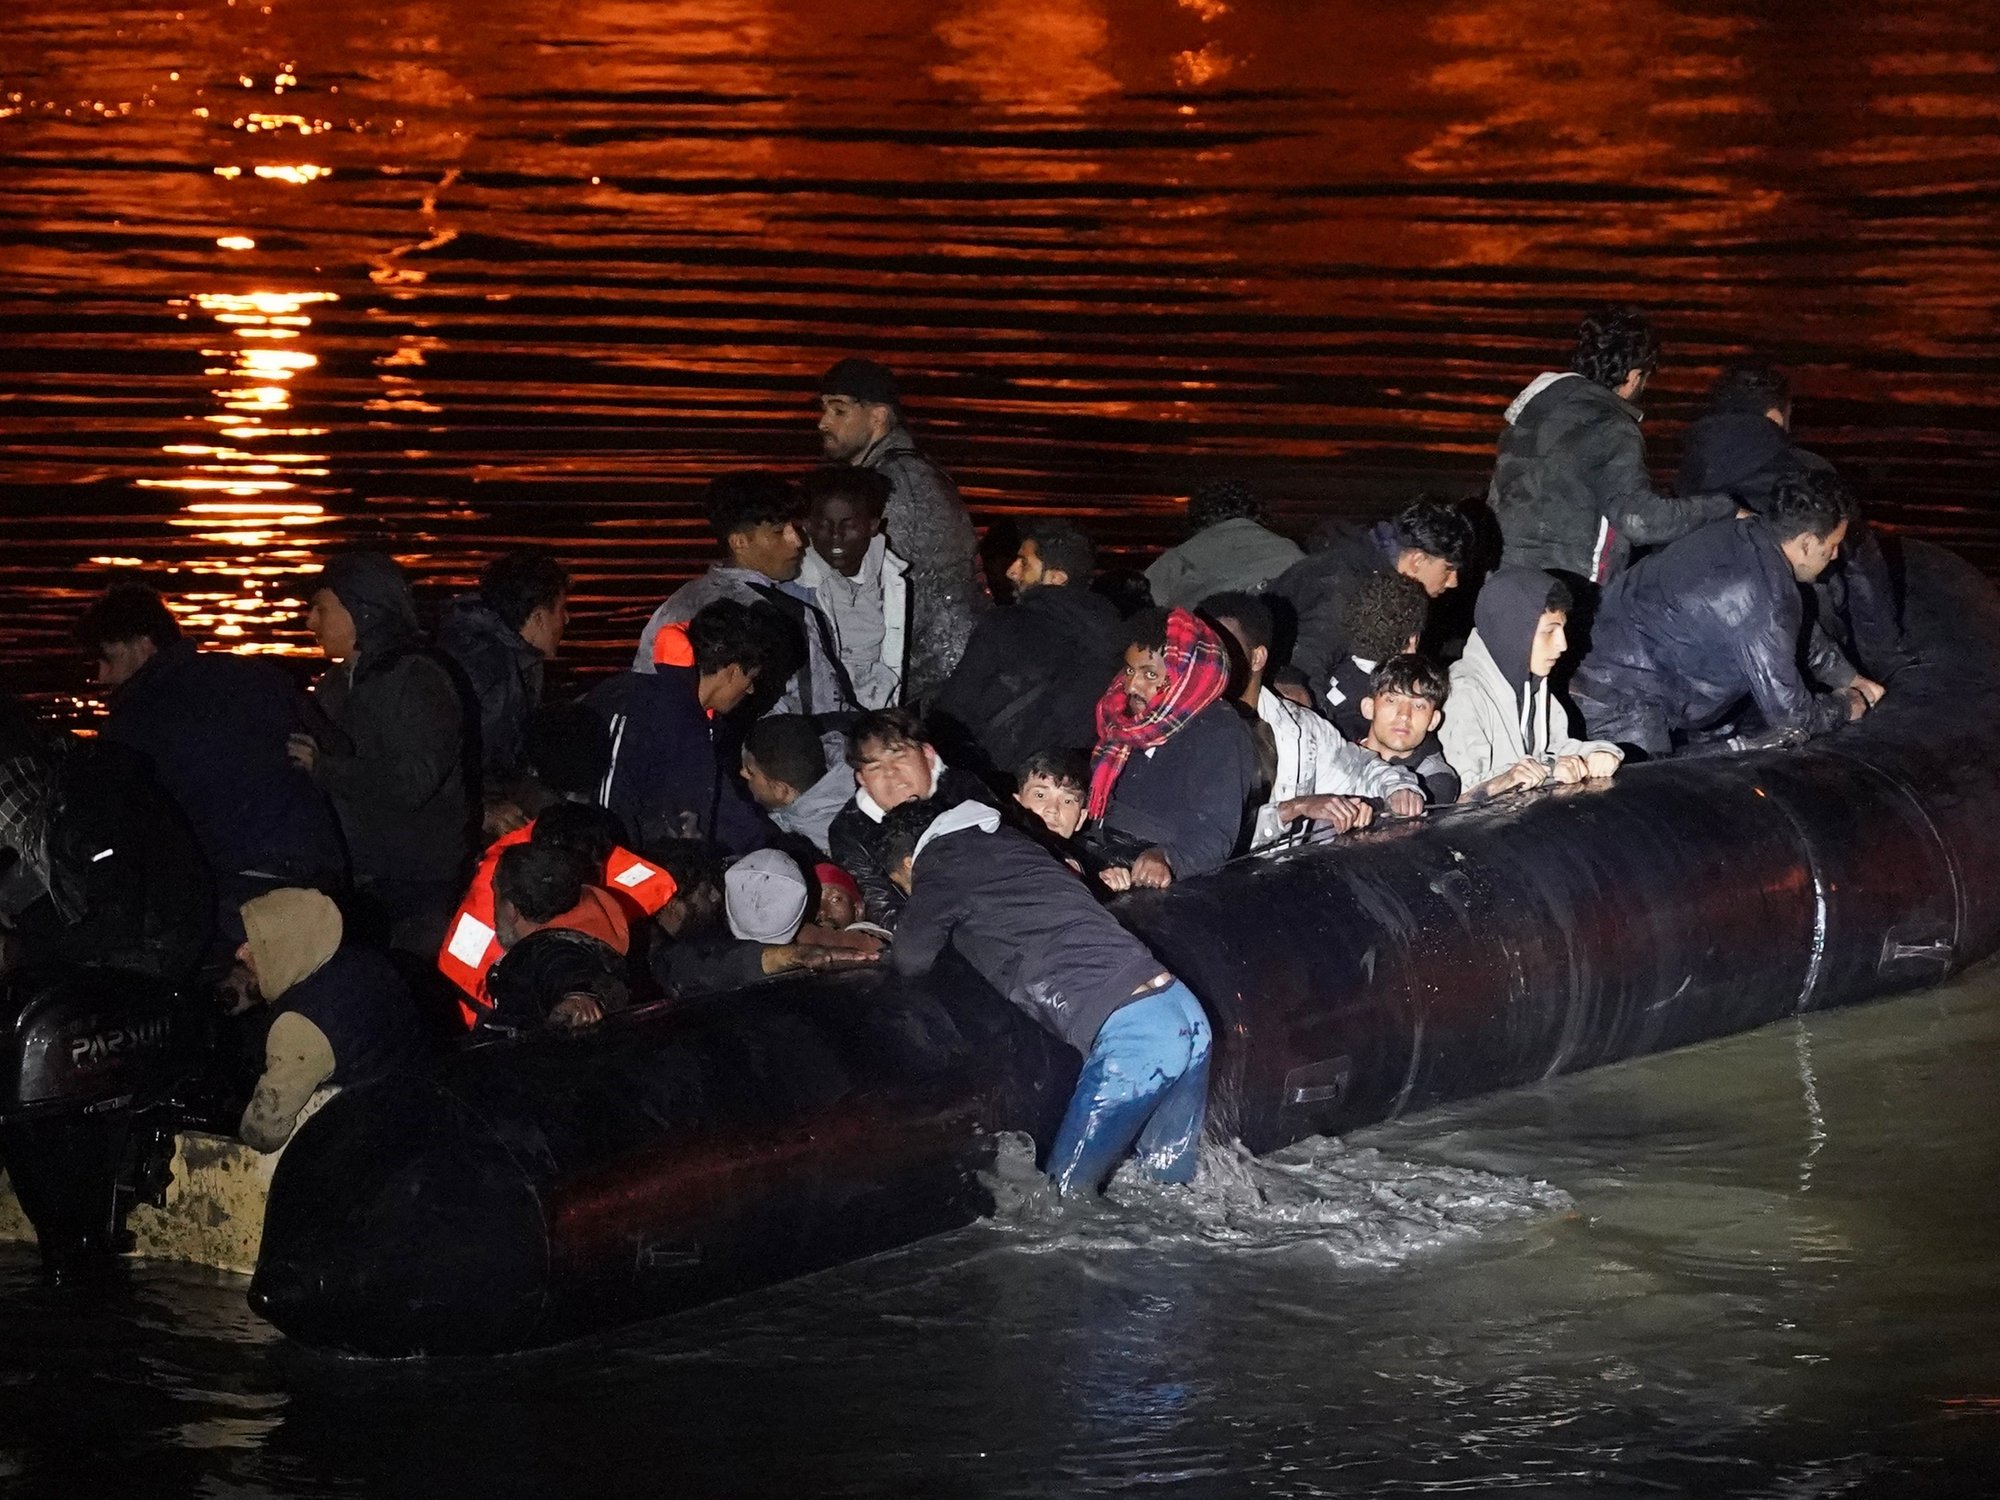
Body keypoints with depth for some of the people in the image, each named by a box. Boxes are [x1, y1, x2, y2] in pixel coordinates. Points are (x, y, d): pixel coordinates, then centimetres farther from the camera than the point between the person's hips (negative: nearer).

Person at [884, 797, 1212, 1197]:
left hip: (1130, 1032, -8)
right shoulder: (1015, 843, 25)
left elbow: (911, 961, 9)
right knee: (1167, 1183, 16)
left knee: (1067, 1193, 1)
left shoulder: (939, 866, 3)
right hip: (1187, 1013, 8)